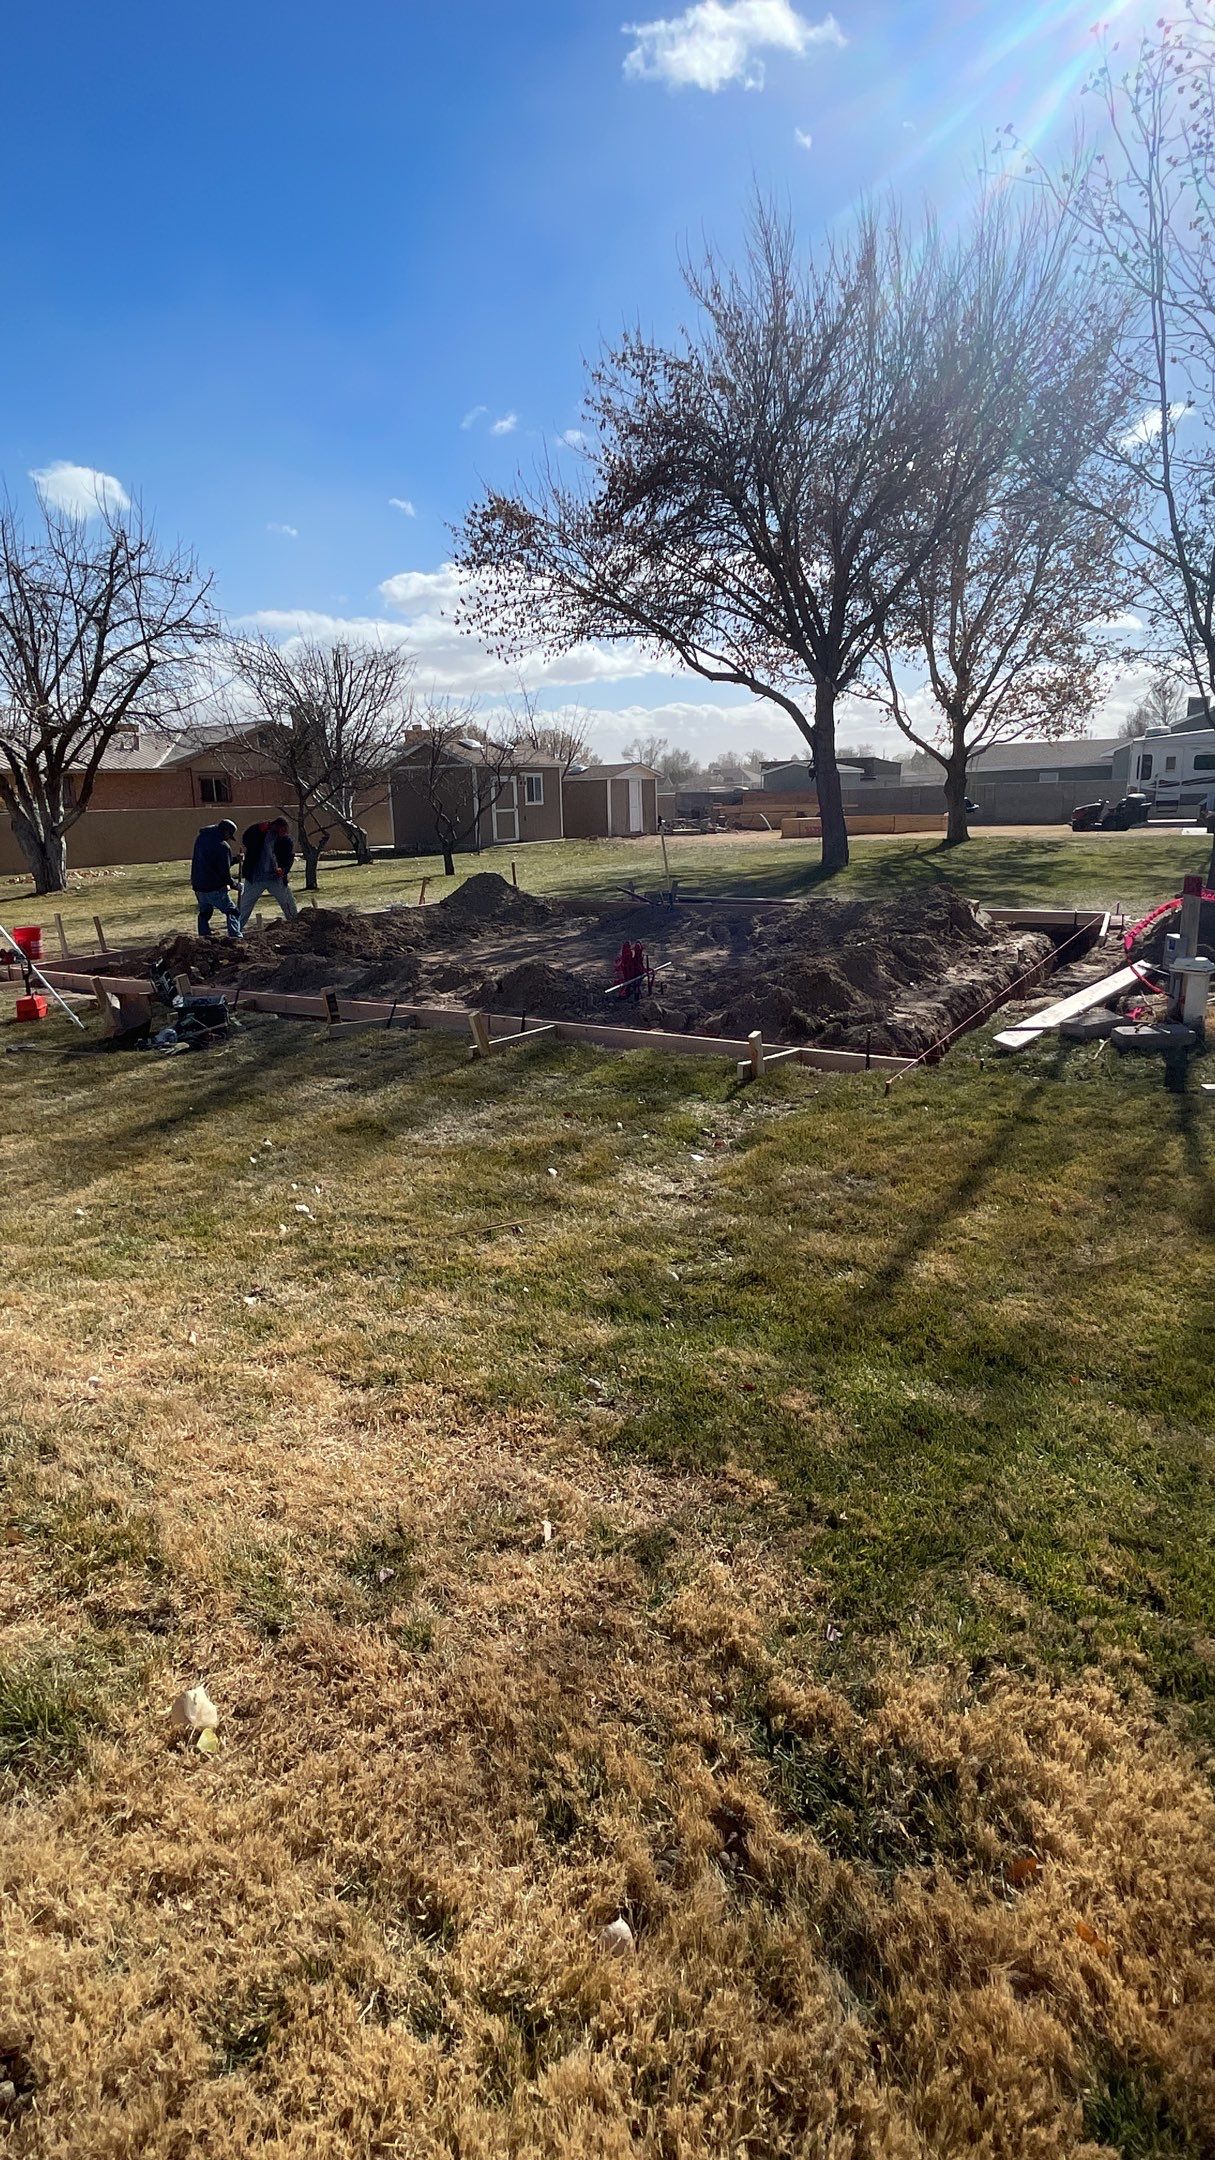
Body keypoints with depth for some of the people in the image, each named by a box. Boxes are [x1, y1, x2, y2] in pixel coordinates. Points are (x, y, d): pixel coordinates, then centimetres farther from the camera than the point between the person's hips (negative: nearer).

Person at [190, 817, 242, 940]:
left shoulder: (201, 838, 8)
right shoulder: (223, 847, -16)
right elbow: (225, 871, -15)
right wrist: (233, 884, 3)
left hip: (198, 886, 7)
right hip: (215, 888, -7)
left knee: (204, 913, 21)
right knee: (232, 912, 1)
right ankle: (235, 937, -12)